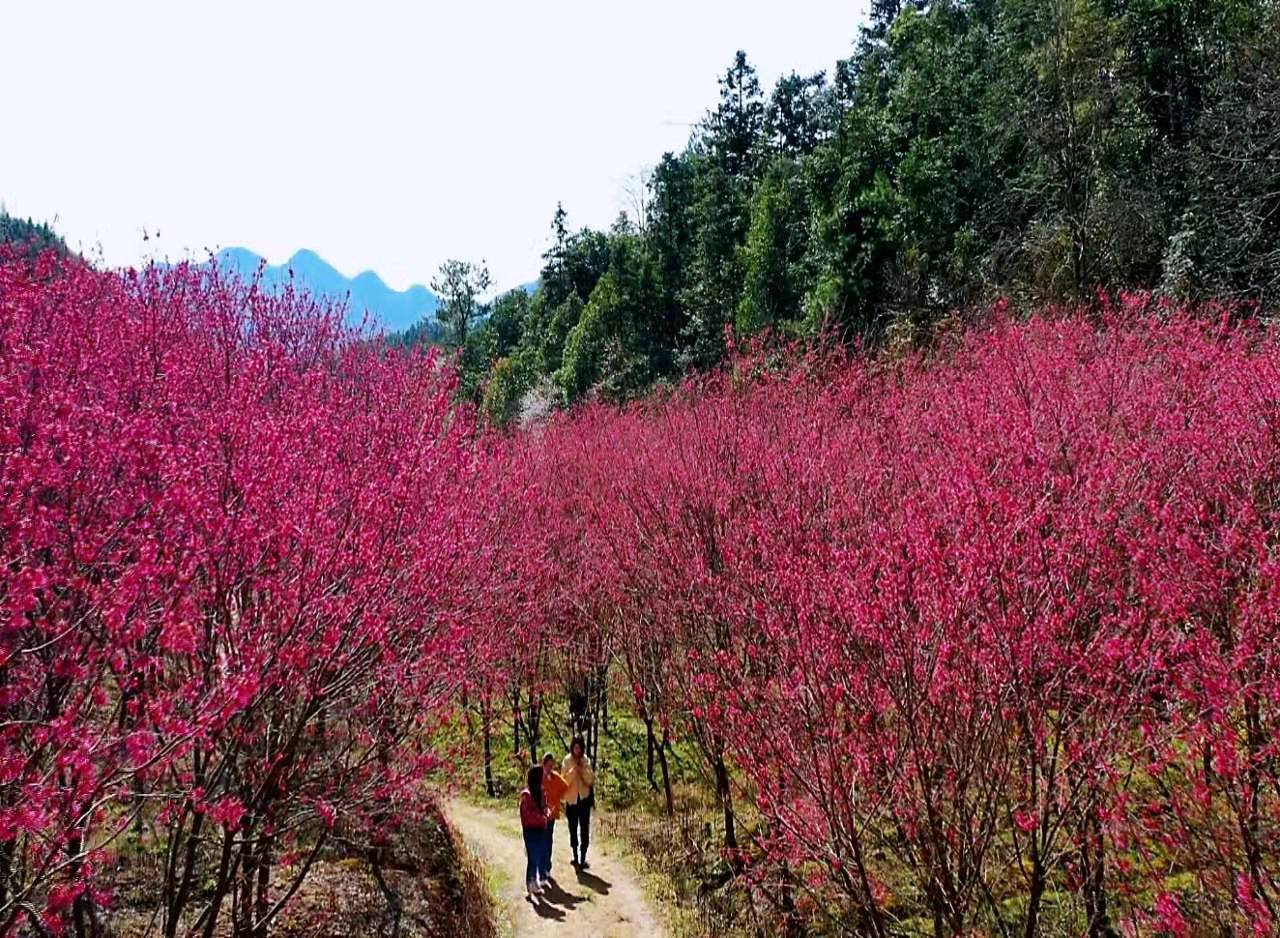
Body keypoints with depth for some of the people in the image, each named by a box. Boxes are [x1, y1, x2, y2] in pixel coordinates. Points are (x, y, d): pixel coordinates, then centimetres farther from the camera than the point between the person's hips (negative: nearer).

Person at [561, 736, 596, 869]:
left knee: (585, 830, -2)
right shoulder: (567, 761, -4)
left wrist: (582, 769, -15)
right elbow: (564, 781, -10)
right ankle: (575, 858, 21)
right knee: (573, 830, 9)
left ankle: (583, 859, 2)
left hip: (584, 798, 1)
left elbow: (590, 780, -4)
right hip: (571, 799, -1)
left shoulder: (586, 761, 1)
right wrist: (574, 770, -21)